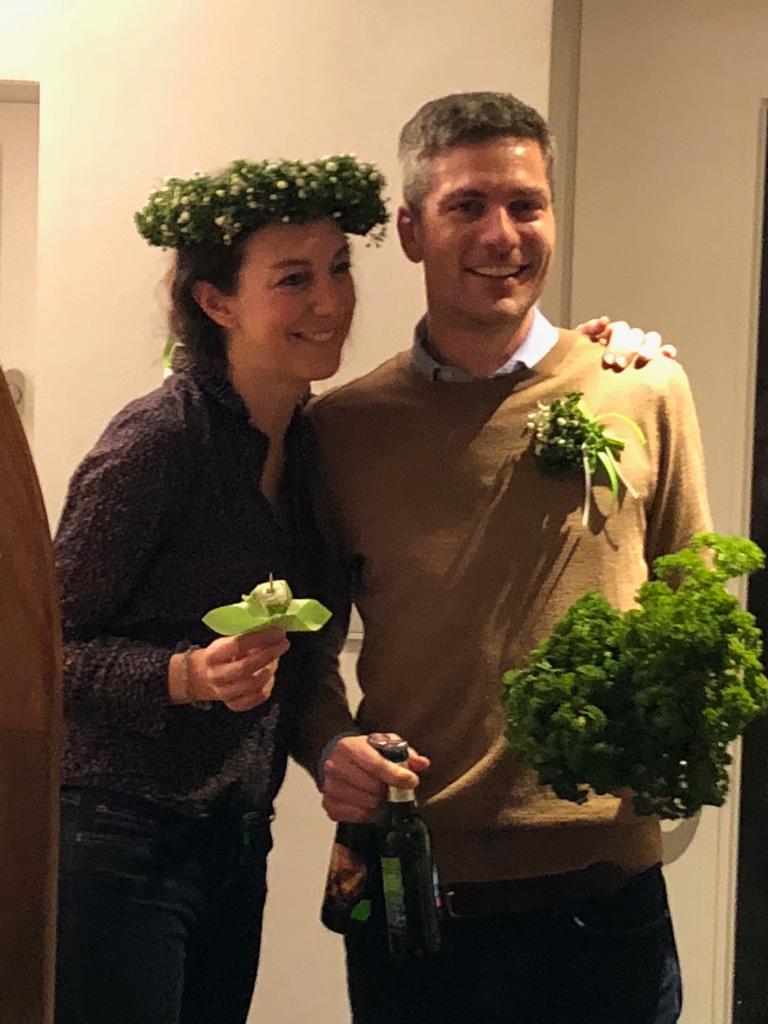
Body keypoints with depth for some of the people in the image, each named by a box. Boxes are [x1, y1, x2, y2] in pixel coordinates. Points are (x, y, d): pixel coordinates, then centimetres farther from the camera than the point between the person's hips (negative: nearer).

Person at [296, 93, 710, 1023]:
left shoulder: (644, 392, 1)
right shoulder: (343, 426, 3)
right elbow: (310, 643, 12)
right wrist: (332, 746, -7)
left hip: (603, 892, 0)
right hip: (409, 899, 1)